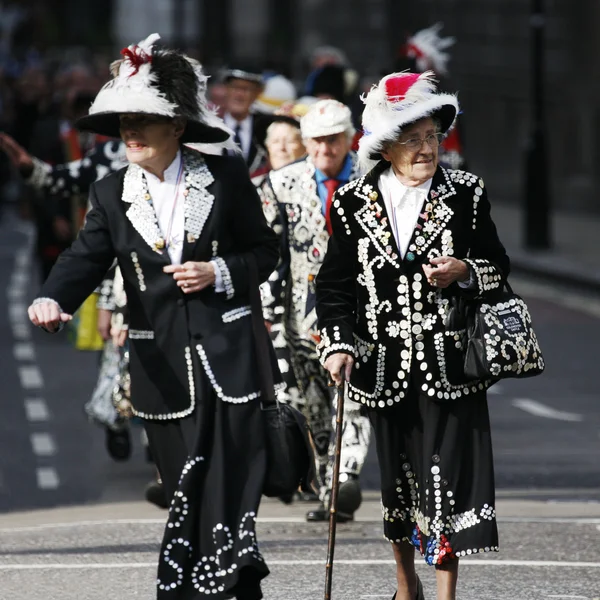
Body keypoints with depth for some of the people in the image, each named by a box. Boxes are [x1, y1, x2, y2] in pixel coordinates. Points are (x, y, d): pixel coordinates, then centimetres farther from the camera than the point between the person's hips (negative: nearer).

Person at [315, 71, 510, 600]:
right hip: (385, 368, 2)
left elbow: (498, 269, 8)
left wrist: (465, 273, -13)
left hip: (449, 363, -2)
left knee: (446, 478, -8)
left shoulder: (466, 195, 0)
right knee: (396, 479, 13)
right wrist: (338, 343, -6)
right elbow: (334, 285, 6)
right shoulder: (353, 204, 2)